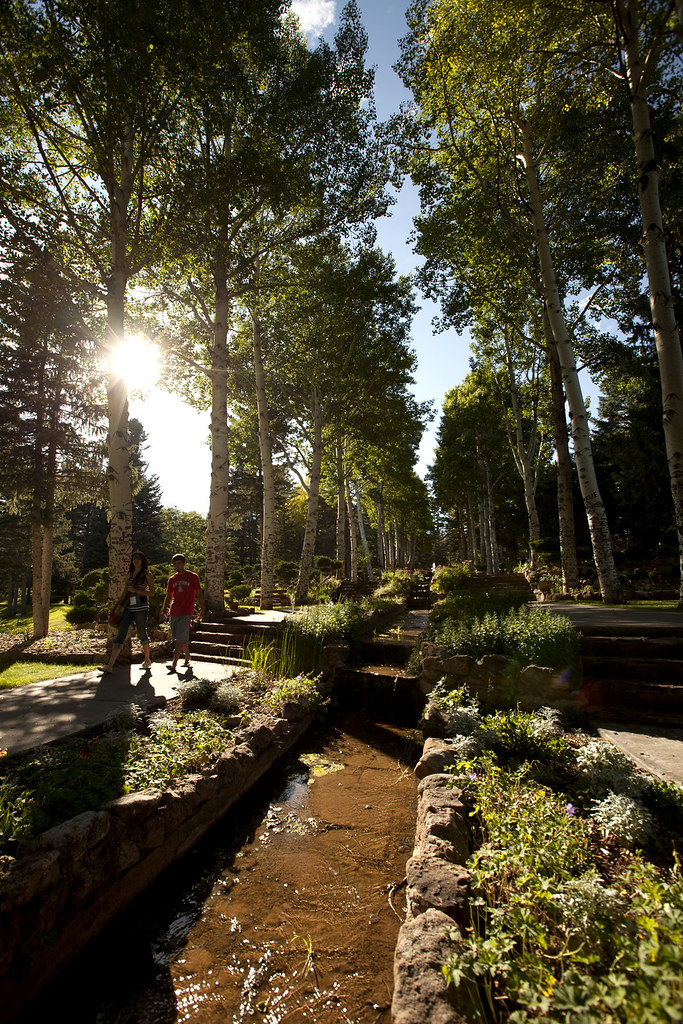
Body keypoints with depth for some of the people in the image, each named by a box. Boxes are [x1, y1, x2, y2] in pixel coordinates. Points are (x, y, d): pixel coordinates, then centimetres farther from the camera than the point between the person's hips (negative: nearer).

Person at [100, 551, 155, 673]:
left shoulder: (147, 574, 1)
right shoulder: (130, 574, 17)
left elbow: (151, 592, -4)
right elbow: (124, 593, 20)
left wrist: (135, 590, -12)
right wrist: (115, 607, 16)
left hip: (141, 608, -5)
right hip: (129, 608, 5)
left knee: (142, 634, 5)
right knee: (120, 635, -2)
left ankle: (147, 660, 22)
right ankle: (110, 665, -5)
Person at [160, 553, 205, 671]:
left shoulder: (193, 577, 0)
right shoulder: (172, 579, 12)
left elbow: (199, 594, 2)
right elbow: (168, 596, 16)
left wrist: (202, 610, -3)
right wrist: (164, 609, -1)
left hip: (186, 613, -5)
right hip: (174, 613, 5)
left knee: (180, 639, -12)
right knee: (183, 639, 12)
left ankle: (174, 665, -14)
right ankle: (187, 659, 29)